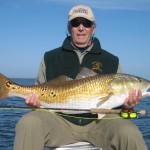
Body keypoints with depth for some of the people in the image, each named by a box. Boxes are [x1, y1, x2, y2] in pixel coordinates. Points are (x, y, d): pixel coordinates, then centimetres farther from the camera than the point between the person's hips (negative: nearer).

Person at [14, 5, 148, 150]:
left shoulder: (111, 61, 14)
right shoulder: (50, 58, 14)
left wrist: (127, 104, -7)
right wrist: (33, 99, -5)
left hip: (99, 122, 0)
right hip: (60, 120, 1)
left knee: (129, 133, -31)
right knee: (28, 124, -30)